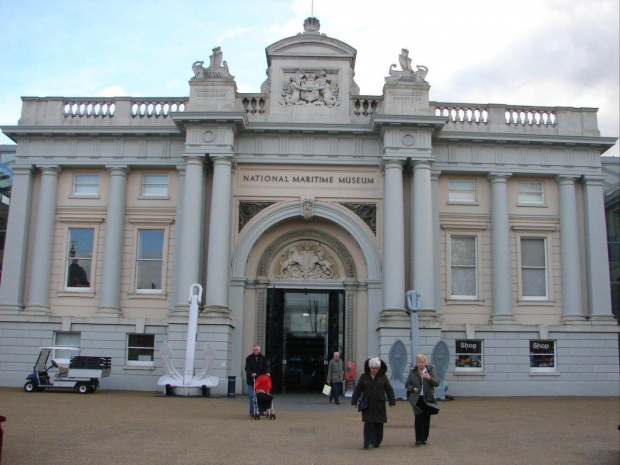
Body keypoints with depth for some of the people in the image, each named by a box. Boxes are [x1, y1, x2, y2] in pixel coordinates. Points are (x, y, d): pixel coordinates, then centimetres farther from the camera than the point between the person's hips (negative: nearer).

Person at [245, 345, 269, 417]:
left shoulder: (263, 358, 8)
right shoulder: (249, 358, 3)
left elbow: (266, 366, 7)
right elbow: (247, 368, -5)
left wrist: (267, 372, -14)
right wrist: (251, 373, -23)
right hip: (251, 379, -2)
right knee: (251, 396, -4)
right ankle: (252, 412, 2)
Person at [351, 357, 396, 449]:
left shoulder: (383, 377, 3)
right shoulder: (364, 377, 2)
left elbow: (389, 390, 5)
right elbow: (357, 389, 6)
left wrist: (392, 402, 1)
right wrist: (354, 402, 7)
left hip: (379, 405, 1)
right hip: (367, 406, -1)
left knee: (379, 424, 4)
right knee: (368, 424, -9)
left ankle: (377, 442, 17)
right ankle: (367, 442, -9)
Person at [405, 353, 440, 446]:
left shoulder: (430, 370, 1)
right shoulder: (412, 372, 2)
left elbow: (437, 383, -6)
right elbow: (407, 385, 9)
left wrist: (429, 378, -23)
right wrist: (413, 388, -11)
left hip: (428, 399, 1)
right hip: (417, 399, -1)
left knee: (426, 419, 4)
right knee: (418, 418, -9)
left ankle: (424, 439, 16)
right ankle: (418, 439, -5)